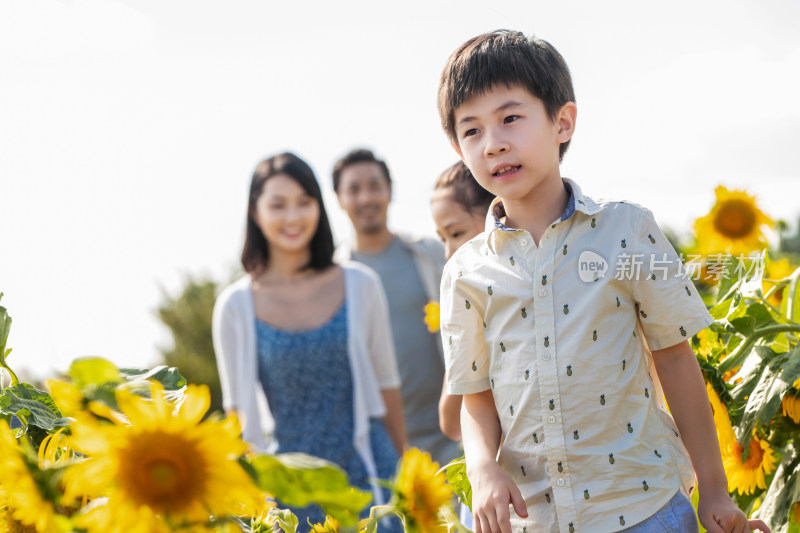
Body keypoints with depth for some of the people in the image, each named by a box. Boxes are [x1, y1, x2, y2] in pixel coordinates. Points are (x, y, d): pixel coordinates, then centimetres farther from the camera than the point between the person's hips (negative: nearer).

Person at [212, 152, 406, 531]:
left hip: (367, 476, 1)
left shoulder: (360, 286, 1)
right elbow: (239, 407, 6)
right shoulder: (236, 307, -2)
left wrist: (404, 472, 12)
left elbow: (386, 385, 8)